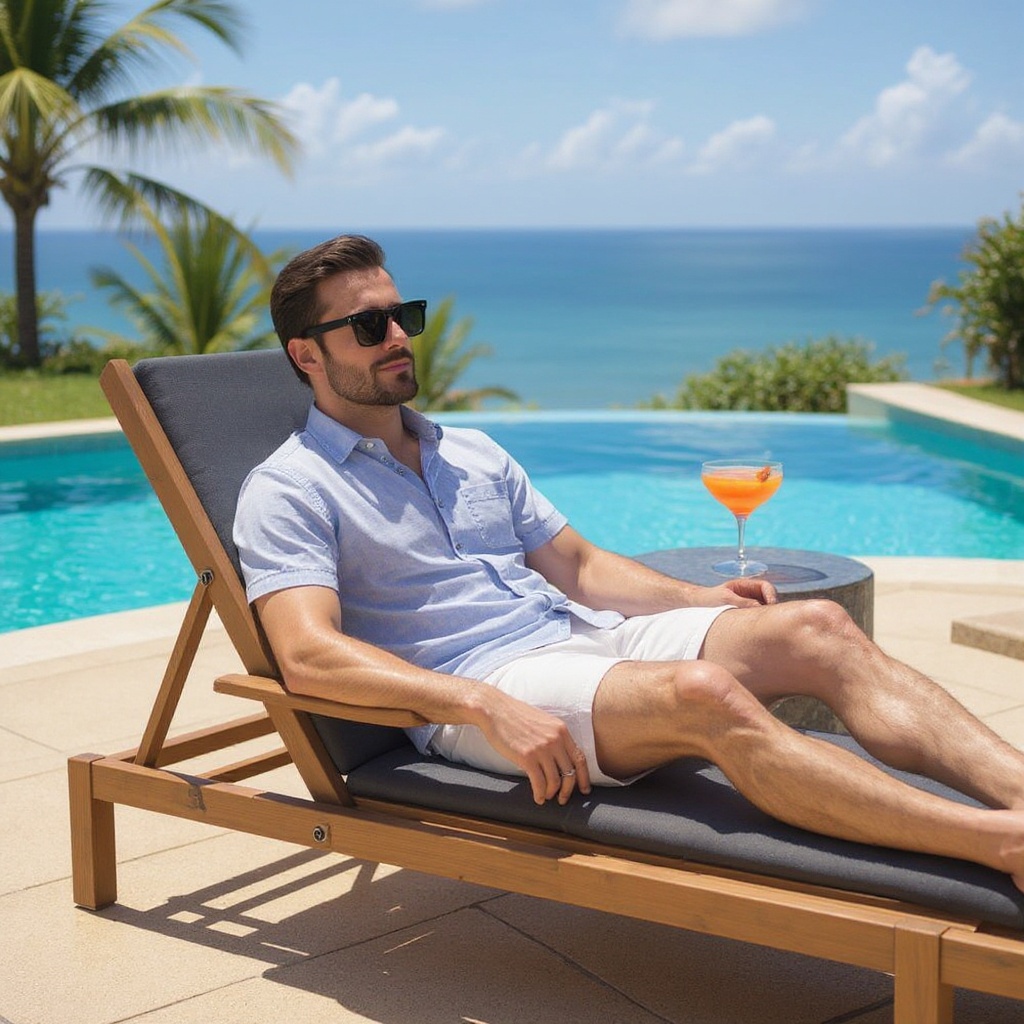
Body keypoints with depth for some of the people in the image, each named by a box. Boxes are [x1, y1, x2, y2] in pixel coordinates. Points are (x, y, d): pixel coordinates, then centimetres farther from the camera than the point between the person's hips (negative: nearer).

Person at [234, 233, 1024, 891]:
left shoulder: (471, 453, 24)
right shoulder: (287, 492, 1)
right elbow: (309, 653, -15)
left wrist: (699, 598, 6)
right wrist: (487, 705, -28)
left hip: (584, 632, 7)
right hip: (479, 685, -7)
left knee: (817, 630, -16)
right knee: (702, 693, -34)